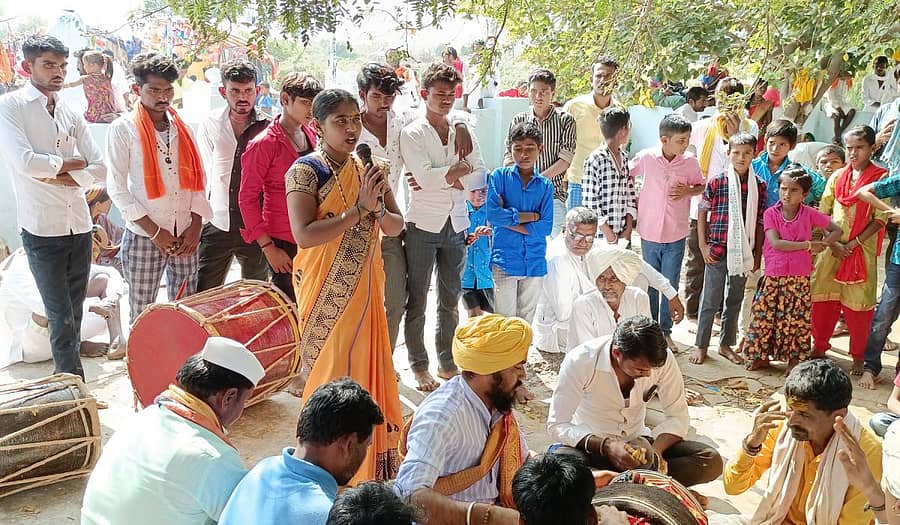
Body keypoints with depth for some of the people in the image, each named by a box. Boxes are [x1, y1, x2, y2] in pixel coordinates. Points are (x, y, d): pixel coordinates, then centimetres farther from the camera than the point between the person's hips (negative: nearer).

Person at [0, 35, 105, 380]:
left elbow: (99, 168, 6)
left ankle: (66, 380, 28)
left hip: (79, 225, 5)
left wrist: (61, 177, -9)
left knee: (74, 313, 14)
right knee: (61, 317, -3)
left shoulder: (71, 114, 11)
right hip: (42, 230, -5)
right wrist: (67, 163, -5)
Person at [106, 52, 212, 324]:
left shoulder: (182, 128, 10)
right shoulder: (123, 129, -2)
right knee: (142, 312, 5)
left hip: (185, 236, 4)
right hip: (144, 238, -3)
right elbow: (117, 187, -7)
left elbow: (198, 179, 9)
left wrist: (195, 226, -2)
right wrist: (155, 231, -11)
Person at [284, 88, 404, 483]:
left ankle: (368, 461, 29)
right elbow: (305, 235, -23)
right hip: (327, 294, -5)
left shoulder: (369, 169, 7)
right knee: (332, 375, 3)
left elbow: (396, 226, 5)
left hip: (365, 288, 5)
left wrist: (378, 210, -17)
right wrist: (359, 208, -24)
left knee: (366, 366, 13)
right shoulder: (305, 171, -11)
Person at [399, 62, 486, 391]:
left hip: (456, 225, 4)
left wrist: (441, 179, -12)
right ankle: (419, 366, 16)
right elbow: (424, 176, -17)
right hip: (423, 226, -4)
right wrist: (459, 170, -5)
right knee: (417, 301, 3)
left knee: (451, 300, 12)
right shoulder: (412, 134, -3)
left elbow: (479, 176, 1)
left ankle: (447, 362, 24)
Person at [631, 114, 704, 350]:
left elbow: (701, 186, 9)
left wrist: (687, 191, -11)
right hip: (649, 233, 0)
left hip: (676, 235, 0)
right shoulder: (646, 158, -10)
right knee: (650, 284, 13)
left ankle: (665, 331, 24)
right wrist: (634, 201, -1)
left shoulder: (690, 163, -7)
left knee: (670, 285, 9)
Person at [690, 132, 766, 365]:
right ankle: (700, 345, 18)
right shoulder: (716, 182, -7)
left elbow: (760, 222, 6)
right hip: (717, 250, -3)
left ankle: (726, 345, 28)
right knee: (710, 301, 5)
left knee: (735, 301, 14)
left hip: (743, 252, 3)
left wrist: (757, 254, 5)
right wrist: (703, 246, -4)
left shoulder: (759, 185, 1)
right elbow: (702, 214, 0)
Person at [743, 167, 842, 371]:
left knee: (797, 320, 7)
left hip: (800, 279, 0)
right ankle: (761, 356, 21)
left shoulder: (809, 214, -2)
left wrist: (823, 245, -10)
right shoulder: (770, 214, -5)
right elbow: (776, 243, -16)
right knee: (764, 316, 5)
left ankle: (795, 359, 21)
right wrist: (808, 245, -14)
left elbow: (836, 230, 6)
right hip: (773, 277, 0)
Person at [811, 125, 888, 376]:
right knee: (822, 299, 5)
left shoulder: (880, 178, -2)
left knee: (858, 304, 1)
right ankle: (819, 347, 21)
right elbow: (823, 213, 7)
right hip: (833, 248, 3)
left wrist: (853, 243, -12)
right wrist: (833, 243, -5)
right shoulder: (838, 177, 9)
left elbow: (880, 219, -6)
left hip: (862, 249, -3)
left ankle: (859, 357, 15)